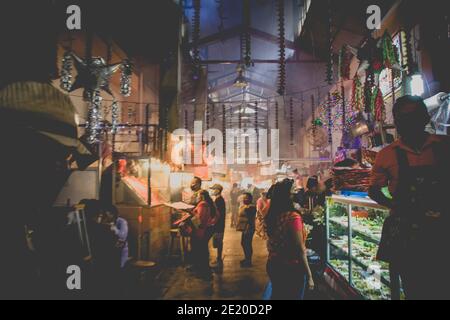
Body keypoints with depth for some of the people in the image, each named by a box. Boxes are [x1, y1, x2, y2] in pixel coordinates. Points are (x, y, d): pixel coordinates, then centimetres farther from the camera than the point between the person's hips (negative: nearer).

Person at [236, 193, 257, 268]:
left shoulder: (250, 207, -18)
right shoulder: (244, 206, 12)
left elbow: (250, 220, -22)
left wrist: (247, 230, -23)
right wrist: (239, 227, 17)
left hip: (248, 229, -10)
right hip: (244, 229, 10)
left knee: (248, 245, -2)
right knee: (243, 243, 18)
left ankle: (248, 262, 9)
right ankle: (247, 259, 32)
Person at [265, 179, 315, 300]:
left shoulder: (272, 214, -2)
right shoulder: (293, 217, -22)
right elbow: (300, 249, -19)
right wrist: (309, 276, -12)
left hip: (273, 265, 6)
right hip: (291, 268, -6)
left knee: (277, 295, 21)